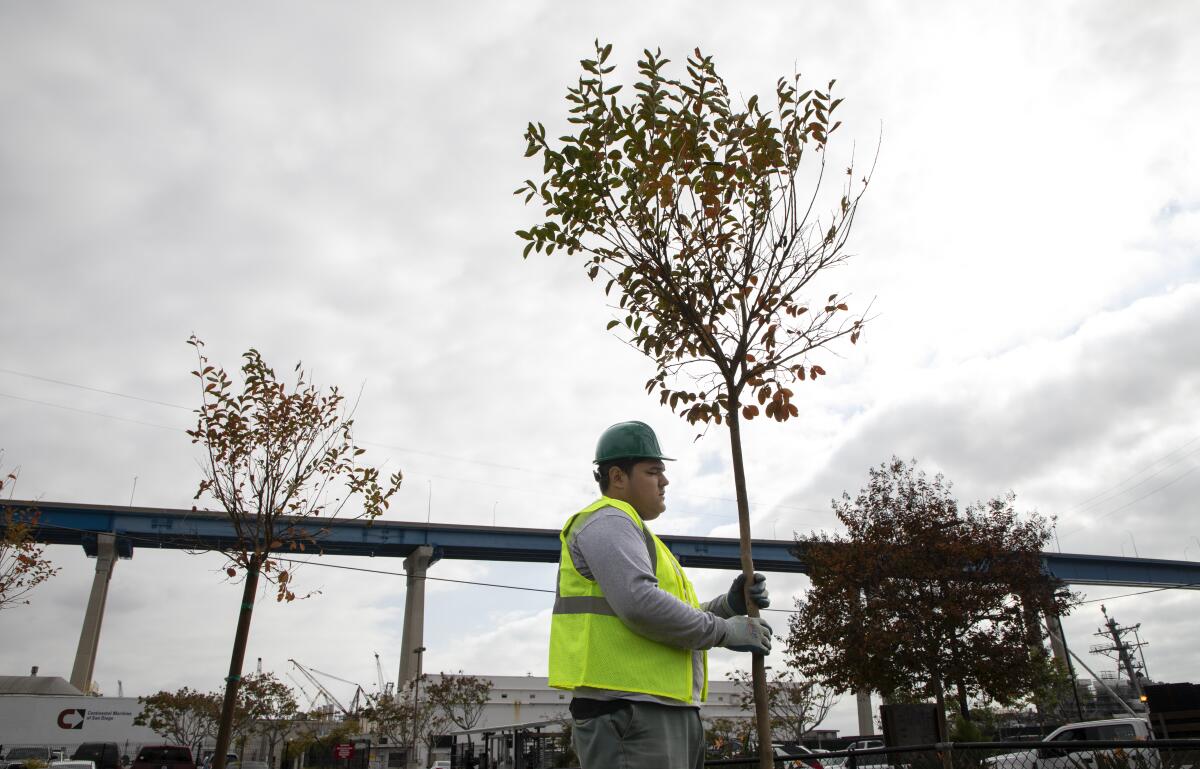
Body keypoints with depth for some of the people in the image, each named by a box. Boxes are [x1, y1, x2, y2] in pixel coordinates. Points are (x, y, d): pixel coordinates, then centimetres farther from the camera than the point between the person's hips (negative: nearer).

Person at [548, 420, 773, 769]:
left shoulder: (631, 534, 26)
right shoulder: (607, 522, -6)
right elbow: (641, 606, -22)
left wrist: (728, 605, 6)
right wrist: (726, 630, -11)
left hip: (662, 712, 10)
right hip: (628, 711, -10)